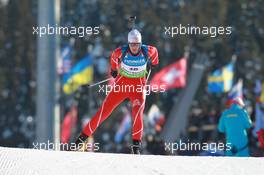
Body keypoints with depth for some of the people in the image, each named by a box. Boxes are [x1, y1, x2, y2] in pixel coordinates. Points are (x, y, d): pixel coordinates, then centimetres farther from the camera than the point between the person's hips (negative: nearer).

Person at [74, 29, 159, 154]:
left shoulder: (147, 51, -16)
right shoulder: (121, 52, -17)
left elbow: (154, 51, 9)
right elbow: (113, 56, 7)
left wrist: (153, 63, 25)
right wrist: (114, 69, 22)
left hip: (138, 85, 0)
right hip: (121, 84, 0)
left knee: (137, 111, -26)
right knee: (104, 111, -2)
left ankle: (136, 144, -21)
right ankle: (83, 137, 8)